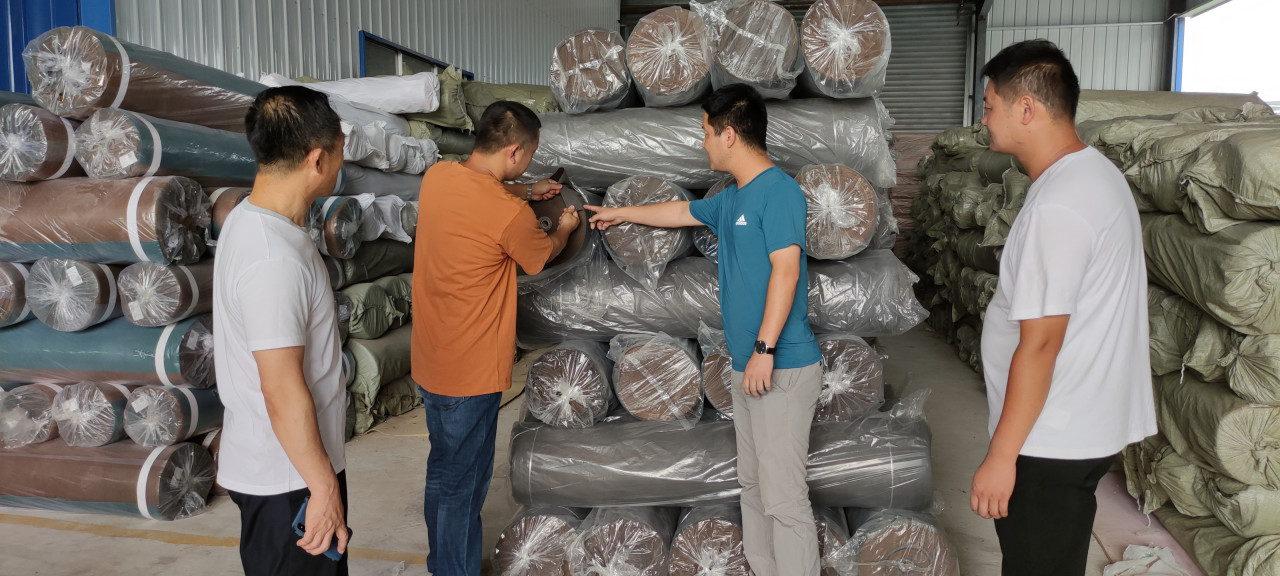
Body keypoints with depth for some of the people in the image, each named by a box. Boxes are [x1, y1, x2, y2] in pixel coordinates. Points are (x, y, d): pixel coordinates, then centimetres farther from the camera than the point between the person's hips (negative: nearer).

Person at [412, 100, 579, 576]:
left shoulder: (437, 176, -3)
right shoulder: (511, 215, -24)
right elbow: (541, 257, -2)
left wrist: (526, 192, 20)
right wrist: (564, 229, 17)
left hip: (431, 360, 9)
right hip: (472, 371, -8)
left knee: (444, 470, 24)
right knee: (461, 484, 8)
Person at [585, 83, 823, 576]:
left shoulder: (778, 190, -13)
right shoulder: (732, 198, 16)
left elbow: (786, 270, -21)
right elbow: (683, 212, 32)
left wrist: (764, 349, -23)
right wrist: (621, 213, 42)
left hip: (782, 368, -9)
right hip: (749, 367, 10)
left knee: (783, 498, -6)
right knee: (752, 485, 15)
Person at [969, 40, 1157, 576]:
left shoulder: (1056, 208, -25)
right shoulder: (1096, 171, 8)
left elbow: (1039, 345, -25)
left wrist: (1001, 456, -19)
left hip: (1051, 444, -10)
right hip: (1086, 427, 10)